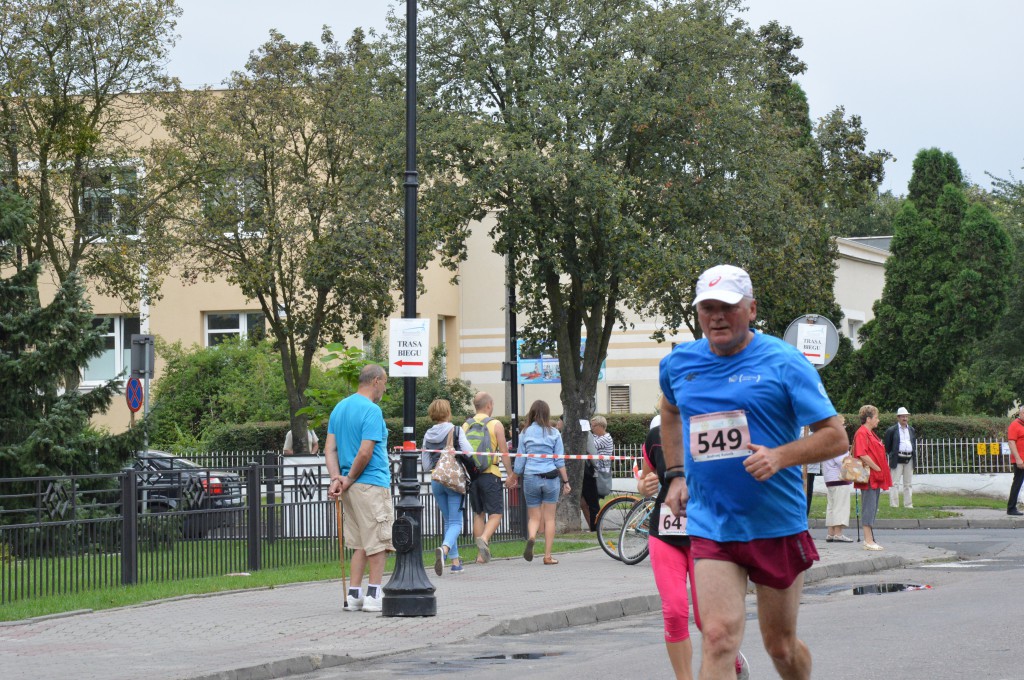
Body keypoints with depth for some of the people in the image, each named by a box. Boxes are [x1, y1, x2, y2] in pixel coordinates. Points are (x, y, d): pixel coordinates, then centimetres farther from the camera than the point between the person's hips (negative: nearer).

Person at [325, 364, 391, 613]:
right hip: (373, 484, -8)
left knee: (361, 544, 13)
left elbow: (330, 449, 8)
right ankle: (374, 595, 0)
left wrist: (336, 478, -2)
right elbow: (365, 453, -20)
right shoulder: (371, 410, -13)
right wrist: (350, 479, -8)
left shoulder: (339, 408, 14)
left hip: (351, 488, 8)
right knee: (378, 543, -1)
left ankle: (354, 595, 9)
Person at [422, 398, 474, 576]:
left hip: (436, 481, 4)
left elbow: (426, 466, 8)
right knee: (455, 522, -5)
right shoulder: (456, 431, -7)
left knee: (448, 521, 17)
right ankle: (445, 548, -33)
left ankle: (455, 561, 18)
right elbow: (469, 454, -13)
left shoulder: (428, 436, 6)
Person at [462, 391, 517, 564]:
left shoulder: (466, 425, 6)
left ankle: (481, 554, 11)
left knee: (478, 514, 13)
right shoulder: (495, 424, -5)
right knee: (496, 514, 0)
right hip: (490, 474, -4)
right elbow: (504, 452, -6)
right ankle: (484, 539, -27)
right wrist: (510, 474, 2)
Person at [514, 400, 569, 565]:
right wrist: (565, 481, 7)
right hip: (550, 477, -1)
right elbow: (560, 460, 1)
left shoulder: (525, 433, 2)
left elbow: (520, 460, 5)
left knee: (534, 517, 9)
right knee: (549, 518, 6)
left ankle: (531, 537, -23)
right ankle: (547, 556, 5)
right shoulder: (553, 433, 0)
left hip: (530, 478, 1)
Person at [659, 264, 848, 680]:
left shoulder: (783, 363, -7)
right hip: (709, 528, 2)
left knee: (781, 645, 11)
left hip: (778, 524, -2)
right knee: (719, 637, -16)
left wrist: (779, 457, -23)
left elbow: (836, 437, -8)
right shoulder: (679, 364, 7)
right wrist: (675, 475, 21)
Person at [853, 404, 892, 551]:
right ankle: (868, 541, -8)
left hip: (876, 478, 10)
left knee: (873, 509, 11)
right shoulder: (861, 433, -13)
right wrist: (878, 469, -16)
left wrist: (882, 473, 14)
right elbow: (863, 455, -23)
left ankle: (870, 540, 15)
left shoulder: (870, 433, 19)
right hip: (869, 478, -10)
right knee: (869, 508, -9)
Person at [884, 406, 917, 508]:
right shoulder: (892, 430, -1)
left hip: (909, 459, 5)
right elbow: (887, 446, 4)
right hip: (897, 459, -5)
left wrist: (914, 456, 13)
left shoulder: (911, 430, 14)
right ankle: (894, 506, -6)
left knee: (908, 483, 9)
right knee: (894, 483, -7)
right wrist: (890, 455, 1)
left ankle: (908, 505, 15)